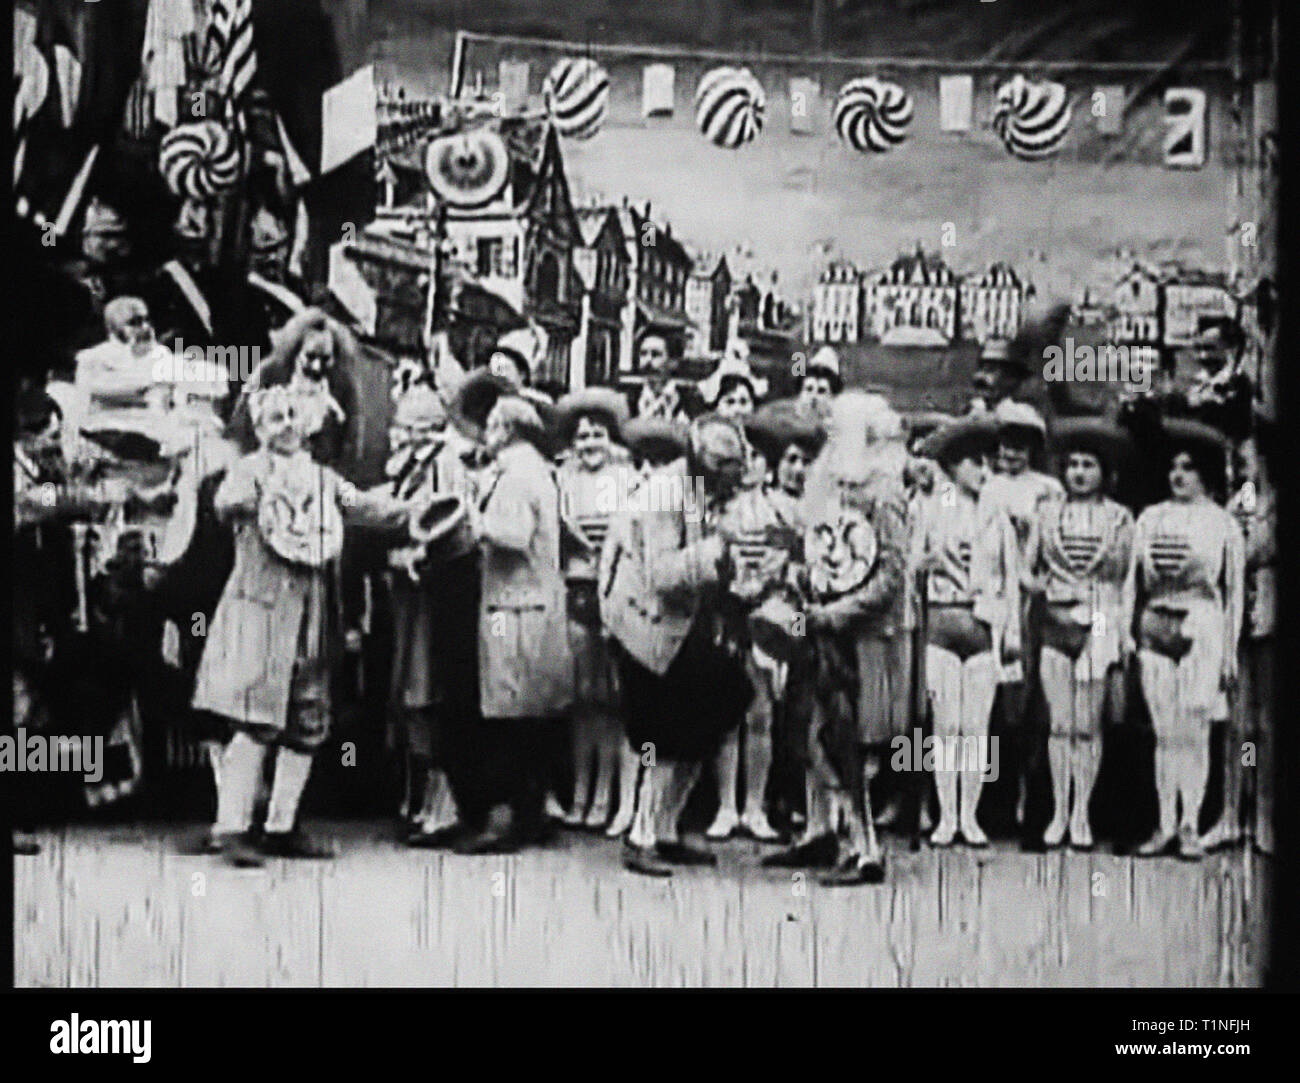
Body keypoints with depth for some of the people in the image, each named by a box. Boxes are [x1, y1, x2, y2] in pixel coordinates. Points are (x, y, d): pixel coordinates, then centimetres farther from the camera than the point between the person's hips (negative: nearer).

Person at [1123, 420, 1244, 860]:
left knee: (1194, 732, -4)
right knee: (1165, 733, 4)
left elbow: (1235, 591, 5)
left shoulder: (1222, 524, 4)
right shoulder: (1150, 518, 10)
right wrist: (1128, 630, 4)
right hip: (1156, 627, 2)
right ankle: (1165, 825, 9)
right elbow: (1133, 580, 12)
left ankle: (1190, 826, 4)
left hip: (1202, 626, -2)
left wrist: (1230, 650, 2)